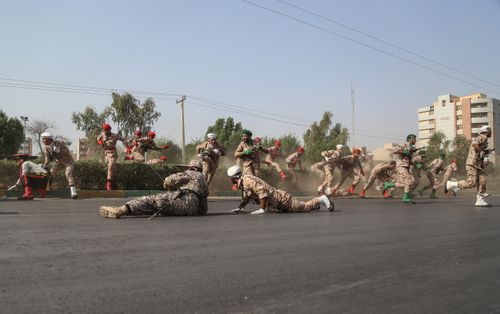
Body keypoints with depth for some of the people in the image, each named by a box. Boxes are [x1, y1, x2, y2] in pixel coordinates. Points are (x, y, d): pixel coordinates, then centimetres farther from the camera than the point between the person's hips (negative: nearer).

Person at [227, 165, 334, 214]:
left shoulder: (247, 180, -24)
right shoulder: (242, 183, 6)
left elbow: (262, 191, -35)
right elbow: (246, 197, 21)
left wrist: (261, 209, -33)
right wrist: (239, 208, 11)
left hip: (281, 198, -10)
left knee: (303, 207, 0)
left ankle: (321, 199, 15)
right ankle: (314, 203, 40)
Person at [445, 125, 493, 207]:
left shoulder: (484, 139, 24)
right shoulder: (483, 137, -6)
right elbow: (474, 143, -26)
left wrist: (486, 152, 18)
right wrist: (481, 152, -17)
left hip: (478, 164, 10)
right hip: (472, 164, -10)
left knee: (482, 181, -1)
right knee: (471, 183, -14)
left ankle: (479, 201, -2)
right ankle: (451, 184, -3)